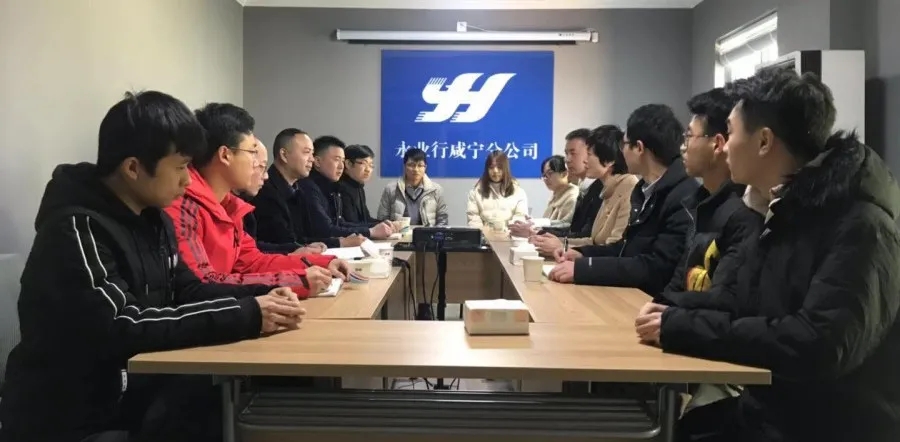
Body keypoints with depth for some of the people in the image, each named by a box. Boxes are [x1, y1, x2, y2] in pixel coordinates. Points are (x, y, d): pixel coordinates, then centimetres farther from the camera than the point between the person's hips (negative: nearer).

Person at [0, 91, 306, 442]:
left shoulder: (152, 218, 5)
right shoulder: (75, 229, -20)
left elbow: (187, 291, 10)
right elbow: (123, 329, -28)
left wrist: (262, 297, -7)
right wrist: (245, 316, -28)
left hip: (132, 389, 7)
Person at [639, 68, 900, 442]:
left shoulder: (858, 226, -20)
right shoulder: (784, 212, 8)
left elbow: (819, 346, -30)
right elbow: (736, 298, 15)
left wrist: (683, 329, -26)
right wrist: (673, 314, -5)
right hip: (768, 409, 7)